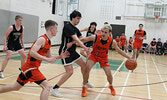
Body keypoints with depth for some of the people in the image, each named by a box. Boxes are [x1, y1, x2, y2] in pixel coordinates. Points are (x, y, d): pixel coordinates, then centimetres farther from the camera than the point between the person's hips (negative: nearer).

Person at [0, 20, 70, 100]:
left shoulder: (48, 41, 12)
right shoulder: (42, 39, -17)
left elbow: (49, 56, 20)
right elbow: (32, 52, -28)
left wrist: (59, 57, 5)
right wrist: (47, 59, -29)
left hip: (28, 67, 10)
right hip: (30, 67, -10)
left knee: (15, 87, 22)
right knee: (47, 86, -15)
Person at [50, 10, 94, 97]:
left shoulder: (75, 29, 10)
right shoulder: (67, 27, -18)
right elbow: (75, 38, -30)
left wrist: (72, 43, -21)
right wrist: (85, 48, -39)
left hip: (72, 51, 9)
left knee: (84, 65, 15)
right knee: (69, 71, -16)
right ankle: (54, 89, -5)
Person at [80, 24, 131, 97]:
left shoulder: (112, 42, -24)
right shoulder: (95, 37, -29)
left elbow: (119, 51, -8)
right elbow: (83, 40, -15)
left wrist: (129, 57, -14)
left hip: (103, 57, 1)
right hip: (94, 55, -1)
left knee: (109, 74, -6)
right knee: (87, 68, -24)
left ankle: (111, 86, 31)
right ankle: (84, 87, 0)